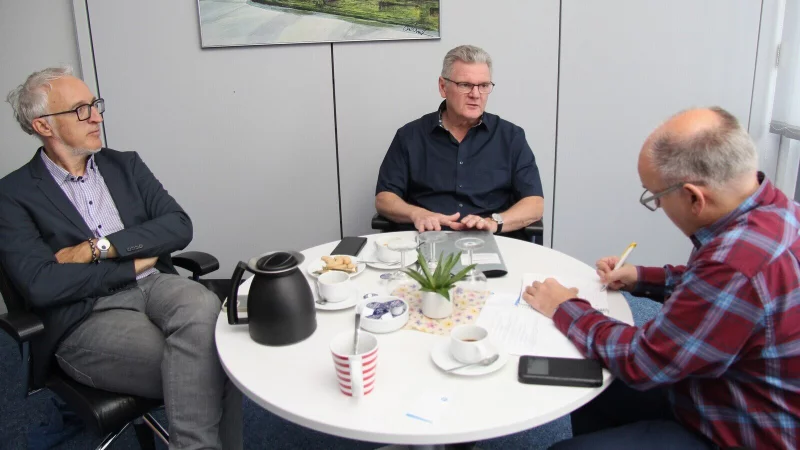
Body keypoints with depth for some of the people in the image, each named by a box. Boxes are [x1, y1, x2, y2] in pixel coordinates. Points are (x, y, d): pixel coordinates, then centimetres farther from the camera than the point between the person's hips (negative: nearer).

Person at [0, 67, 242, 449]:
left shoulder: (125, 165, 15)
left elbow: (179, 226, 3)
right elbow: (41, 285, -11)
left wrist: (100, 248, -9)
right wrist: (133, 264, -6)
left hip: (154, 286, 4)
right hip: (86, 318, -4)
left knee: (203, 308, -32)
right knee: (210, 365, -28)